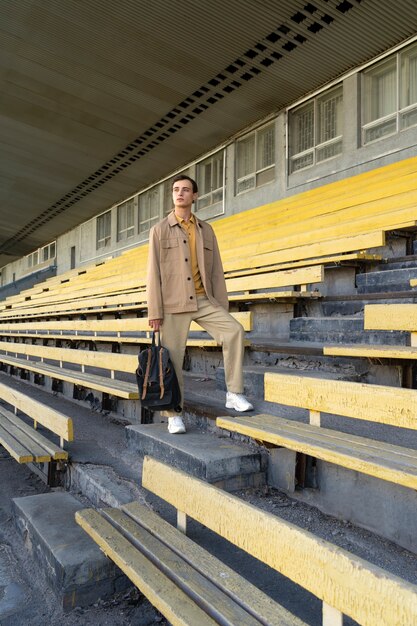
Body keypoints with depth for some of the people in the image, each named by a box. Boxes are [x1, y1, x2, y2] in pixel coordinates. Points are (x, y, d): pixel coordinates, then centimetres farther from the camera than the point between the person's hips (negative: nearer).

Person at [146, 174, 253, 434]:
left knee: (234, 329, -20)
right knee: (173, 359, -1)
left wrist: (223, 307, 6)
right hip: (174, 304, -2)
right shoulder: (160, 230, 6)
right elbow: (154, 272, 0)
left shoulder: (206, 230, 14)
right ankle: (174, 415, 13)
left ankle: (234, 393, -11)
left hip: (204, 301, 2)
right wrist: (154, 311, -7)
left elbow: (216, 270, 11)